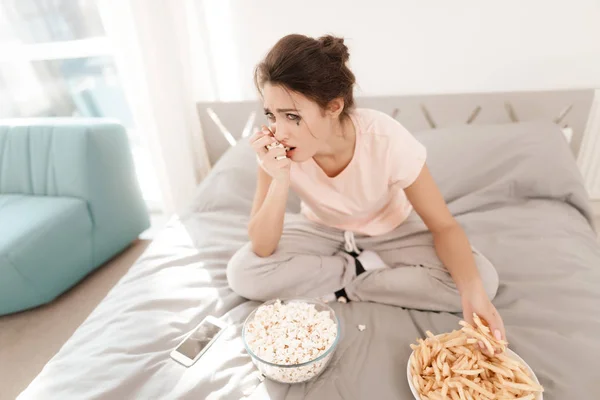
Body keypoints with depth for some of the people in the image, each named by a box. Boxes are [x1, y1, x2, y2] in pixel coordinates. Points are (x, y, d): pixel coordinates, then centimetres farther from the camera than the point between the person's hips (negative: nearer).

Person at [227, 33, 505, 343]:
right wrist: (280, 180, -39)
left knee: (483, 279, -22)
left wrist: (472, 289, -38)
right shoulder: (276, 146, -24)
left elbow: (444, 226, -20)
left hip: (390, 233, 0)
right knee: (242, 274, -22)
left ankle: (344, 285, -11)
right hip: (320, 230, 2)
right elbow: (261, 248, -23)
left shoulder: (386, 140, -31)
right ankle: (365, 270, -8)